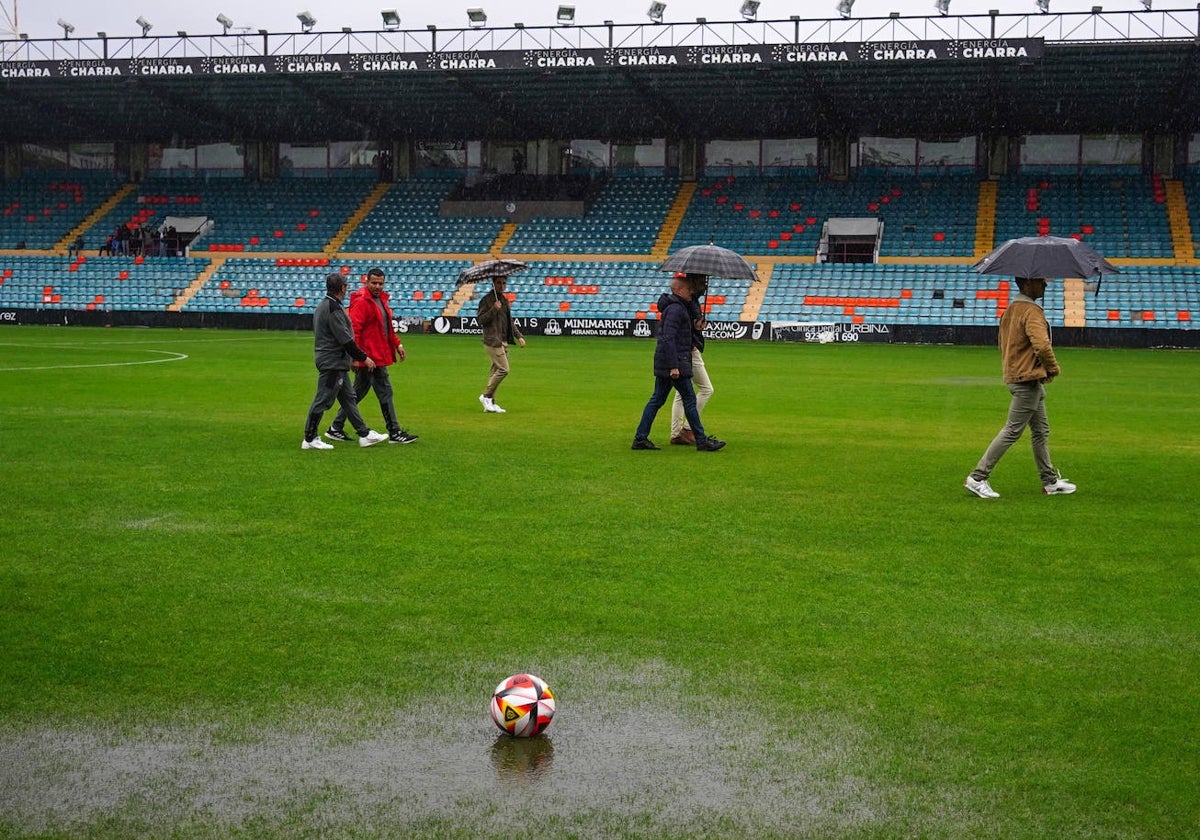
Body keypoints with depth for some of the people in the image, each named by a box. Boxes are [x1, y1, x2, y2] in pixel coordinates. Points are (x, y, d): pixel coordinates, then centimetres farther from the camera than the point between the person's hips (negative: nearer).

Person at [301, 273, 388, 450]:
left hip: (335, 363, 11)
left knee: (348, 398, 12)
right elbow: (345, 339, -20)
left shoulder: (323, 305, 14)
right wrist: (363, 358, -13)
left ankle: (364, 434, 17)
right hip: (332, 362, -11)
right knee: (323, 400, -4)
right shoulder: (333, 308, -18)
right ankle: (309, 439, 2)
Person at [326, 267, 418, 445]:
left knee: (357, 393, 14)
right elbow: (354, 330, -20)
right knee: (385, 392, -4)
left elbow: (387, 327, 27)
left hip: (379, 355, 10)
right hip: (370, 357, -10)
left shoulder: (381, 299, 16)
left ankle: (336, 428, 21)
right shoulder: (361, 302, -14)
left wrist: (397, 344, 19)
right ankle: (394, 433, 3)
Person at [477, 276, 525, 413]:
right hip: (493, 340, -8)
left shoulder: (505, 300, 18)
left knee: (496, 371, 8)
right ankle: (486, 396, -4)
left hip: (504, 341, 8)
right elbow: (481, 320, -13)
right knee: (503, 369, -14)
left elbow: (511, 321, 25)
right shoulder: (487, 300, -7)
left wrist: (519, 336, 16)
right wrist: (494, 309, -23)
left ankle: (490, 403, 11)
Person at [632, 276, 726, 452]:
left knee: (657, 399, 10)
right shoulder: (675, 309, -15)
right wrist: (674, 366, -23)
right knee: (689, 399, -4)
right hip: (674, 361, -10)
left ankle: (640, 438, 9)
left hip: (663, 364, 10)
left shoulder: (679, 307, 18)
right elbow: (668, 339, -21)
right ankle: (701, 440, 1)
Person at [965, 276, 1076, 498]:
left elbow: (1003, 345, 20)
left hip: (1014, 375, 11)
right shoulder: (1032, 311, -16)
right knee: (1012, 431, -6)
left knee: (1041, 431, 16)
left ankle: (1050, 481, 22)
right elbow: (1041, 344, -29)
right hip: (1028, 380, -11)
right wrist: (1053, 368, -12)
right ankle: (977, 477, -4)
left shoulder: (1010, 310, 14)